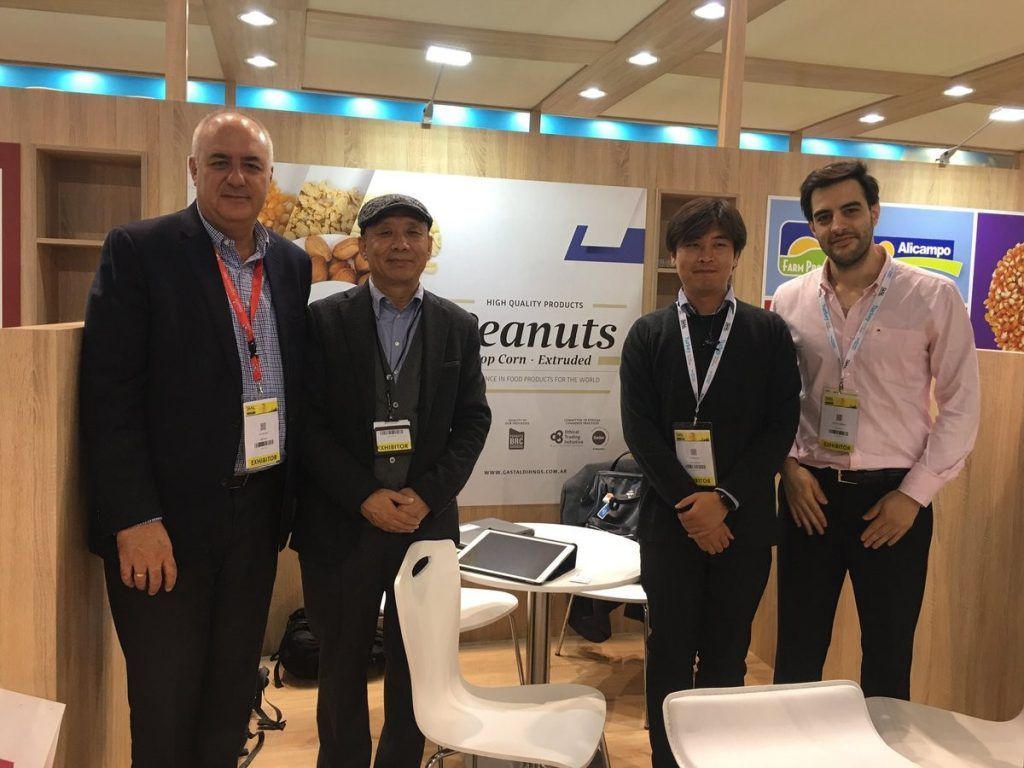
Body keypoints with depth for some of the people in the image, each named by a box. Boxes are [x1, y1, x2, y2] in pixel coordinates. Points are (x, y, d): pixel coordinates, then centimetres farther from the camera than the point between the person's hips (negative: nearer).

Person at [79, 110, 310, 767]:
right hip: (167, 517, -4)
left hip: (258, 513, 5)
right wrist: (135, 519, -16)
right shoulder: (139, 250, -6)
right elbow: (110, 394, -11)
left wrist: (292, 495, 8)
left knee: (233, 697, 18)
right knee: (165, 709, 9)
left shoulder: (292, 264, 8)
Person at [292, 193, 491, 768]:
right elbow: (309, 422, -5)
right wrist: (366, 497, -12)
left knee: (416, 670, 12)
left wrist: (426, 495, -9)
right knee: (343, 668, 14)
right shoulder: (325, 320, -1)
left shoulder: (459, 327, 5)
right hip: (342, 525, -1)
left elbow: (473, 422, 3)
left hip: (427, 522, 2)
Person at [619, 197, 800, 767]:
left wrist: (724, 499, -13)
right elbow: (640, 429, -3)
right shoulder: (648, 335, 4)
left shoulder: (770, 332, 2)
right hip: (670, 516, 0)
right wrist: (687, 503, -12)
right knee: (671, 652, 8)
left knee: (727, 654, 10)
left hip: (744, 518, 0)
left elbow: (782, 426, -4)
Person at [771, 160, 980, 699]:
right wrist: (789, 465, -5)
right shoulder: (789, 301, 4)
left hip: (894, 496, -2)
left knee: (888, 656, 12)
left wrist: (915, 493, -8)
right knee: (797, 653, 12)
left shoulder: (933, 296, -4)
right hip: (810, 493, 2)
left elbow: (960, 404, -3)